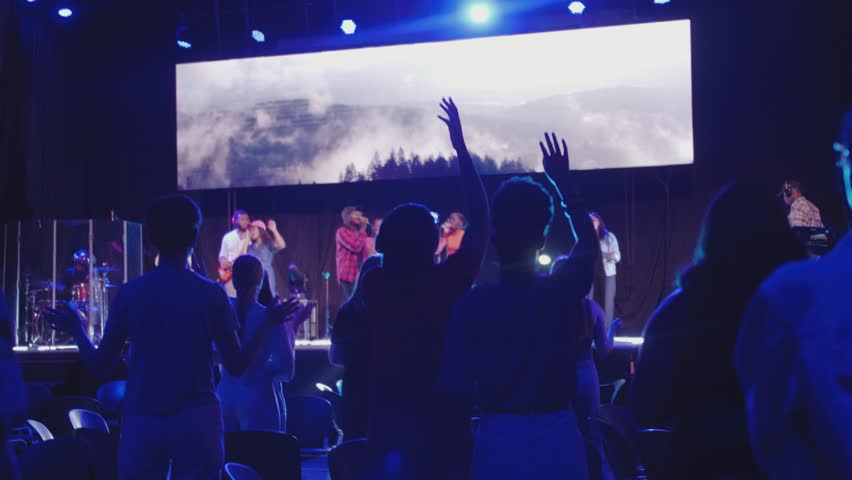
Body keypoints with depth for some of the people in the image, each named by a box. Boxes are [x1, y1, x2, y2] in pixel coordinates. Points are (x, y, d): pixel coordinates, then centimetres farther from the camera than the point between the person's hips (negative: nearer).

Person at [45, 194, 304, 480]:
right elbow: (237, 365, 0)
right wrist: (268, 325, 14)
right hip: (197, 423, -1)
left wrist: (76, 330, 23)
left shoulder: (129, 293, 0)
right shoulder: (211, 293, -2)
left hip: (142, 424, 1)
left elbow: (100, 365, 4)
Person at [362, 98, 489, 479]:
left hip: (387, 424, 4)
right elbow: (480, 218, -7)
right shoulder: (448, 282, -15)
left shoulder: (374, 285, -6)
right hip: (440, 425, -4)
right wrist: (460, 147, -1)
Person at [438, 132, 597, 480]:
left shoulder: (472, 304, -9)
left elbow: (457, 390, -9)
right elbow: (588, 242, 18)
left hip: (500, 442, -1)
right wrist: (563, 182, 27)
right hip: (559, 440, 1)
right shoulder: (564, 288, -4)